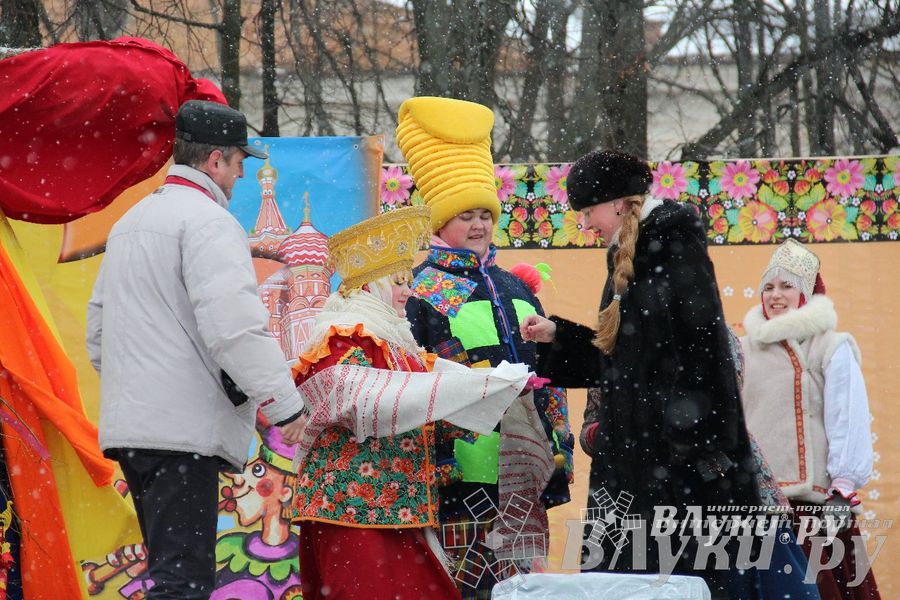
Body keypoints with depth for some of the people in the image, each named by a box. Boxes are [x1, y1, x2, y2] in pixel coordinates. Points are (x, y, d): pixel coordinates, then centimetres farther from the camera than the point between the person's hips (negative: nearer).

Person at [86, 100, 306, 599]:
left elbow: (98, 322, 27)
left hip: (128, 425, 10)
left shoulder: (129, 222, 21)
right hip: (183, 427, -10)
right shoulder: (208, 221, -10)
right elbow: (235, 324, -20)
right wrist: (284, 403, -16)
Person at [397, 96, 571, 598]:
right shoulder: (421, 291, -1)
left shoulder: (515, 289, 18)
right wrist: (432, 464, -14)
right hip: (461, 473, -6)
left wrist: (558, 457, 16)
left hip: (523, 474, 6)